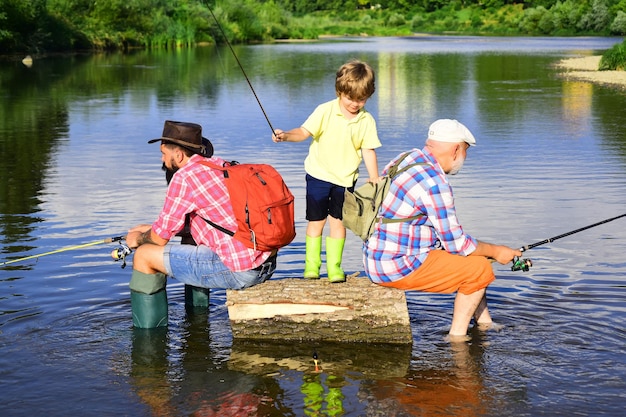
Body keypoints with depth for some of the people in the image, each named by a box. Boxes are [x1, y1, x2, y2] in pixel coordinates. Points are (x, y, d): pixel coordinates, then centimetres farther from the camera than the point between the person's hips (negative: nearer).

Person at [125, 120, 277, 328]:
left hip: (238, 271, -9)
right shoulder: (220, 165, 15)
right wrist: (148, 229, 33)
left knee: (144, 255, 2)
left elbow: (160, 237, -1)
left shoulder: (184, 176, -9)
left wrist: (139, 239, 20)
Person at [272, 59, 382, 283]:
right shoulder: (325, 111, -11)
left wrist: (374, 178, -11)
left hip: (345, 178, 1)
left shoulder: (367, 121, -4)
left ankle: (334, 266, 14)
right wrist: (286, 136, -33)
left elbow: (368, 150, -3)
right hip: (319, 174, -1)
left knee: (338, 221, 5)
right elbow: (304, 132, -14)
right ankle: (311, 264, 16)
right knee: (316, 220, 6)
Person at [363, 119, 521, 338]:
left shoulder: (406, 160, 8)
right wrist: (495, 251, 0)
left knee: (472, 257, 21)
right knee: (480, 268, -4)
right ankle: (457, 336, 5)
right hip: (398, 267, -10)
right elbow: (456, 243, -16)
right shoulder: (434, 183, -21)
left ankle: (485, 324, 30)